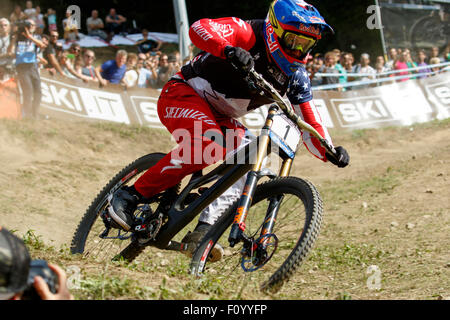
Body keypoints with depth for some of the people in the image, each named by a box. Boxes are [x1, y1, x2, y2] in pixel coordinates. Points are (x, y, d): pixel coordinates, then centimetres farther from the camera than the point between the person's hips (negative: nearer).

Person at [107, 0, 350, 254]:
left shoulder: (296, 77, -1)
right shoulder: (250, 34, -20)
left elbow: (310, 123, 3)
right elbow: (200, 28, -35)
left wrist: (330, 152, -16)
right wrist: (229, 49, -54)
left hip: (221, 117, 7)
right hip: (184, 94, -7)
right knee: (209, 143, -34)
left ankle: (204, 229, -22)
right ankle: (130, 196, -26)